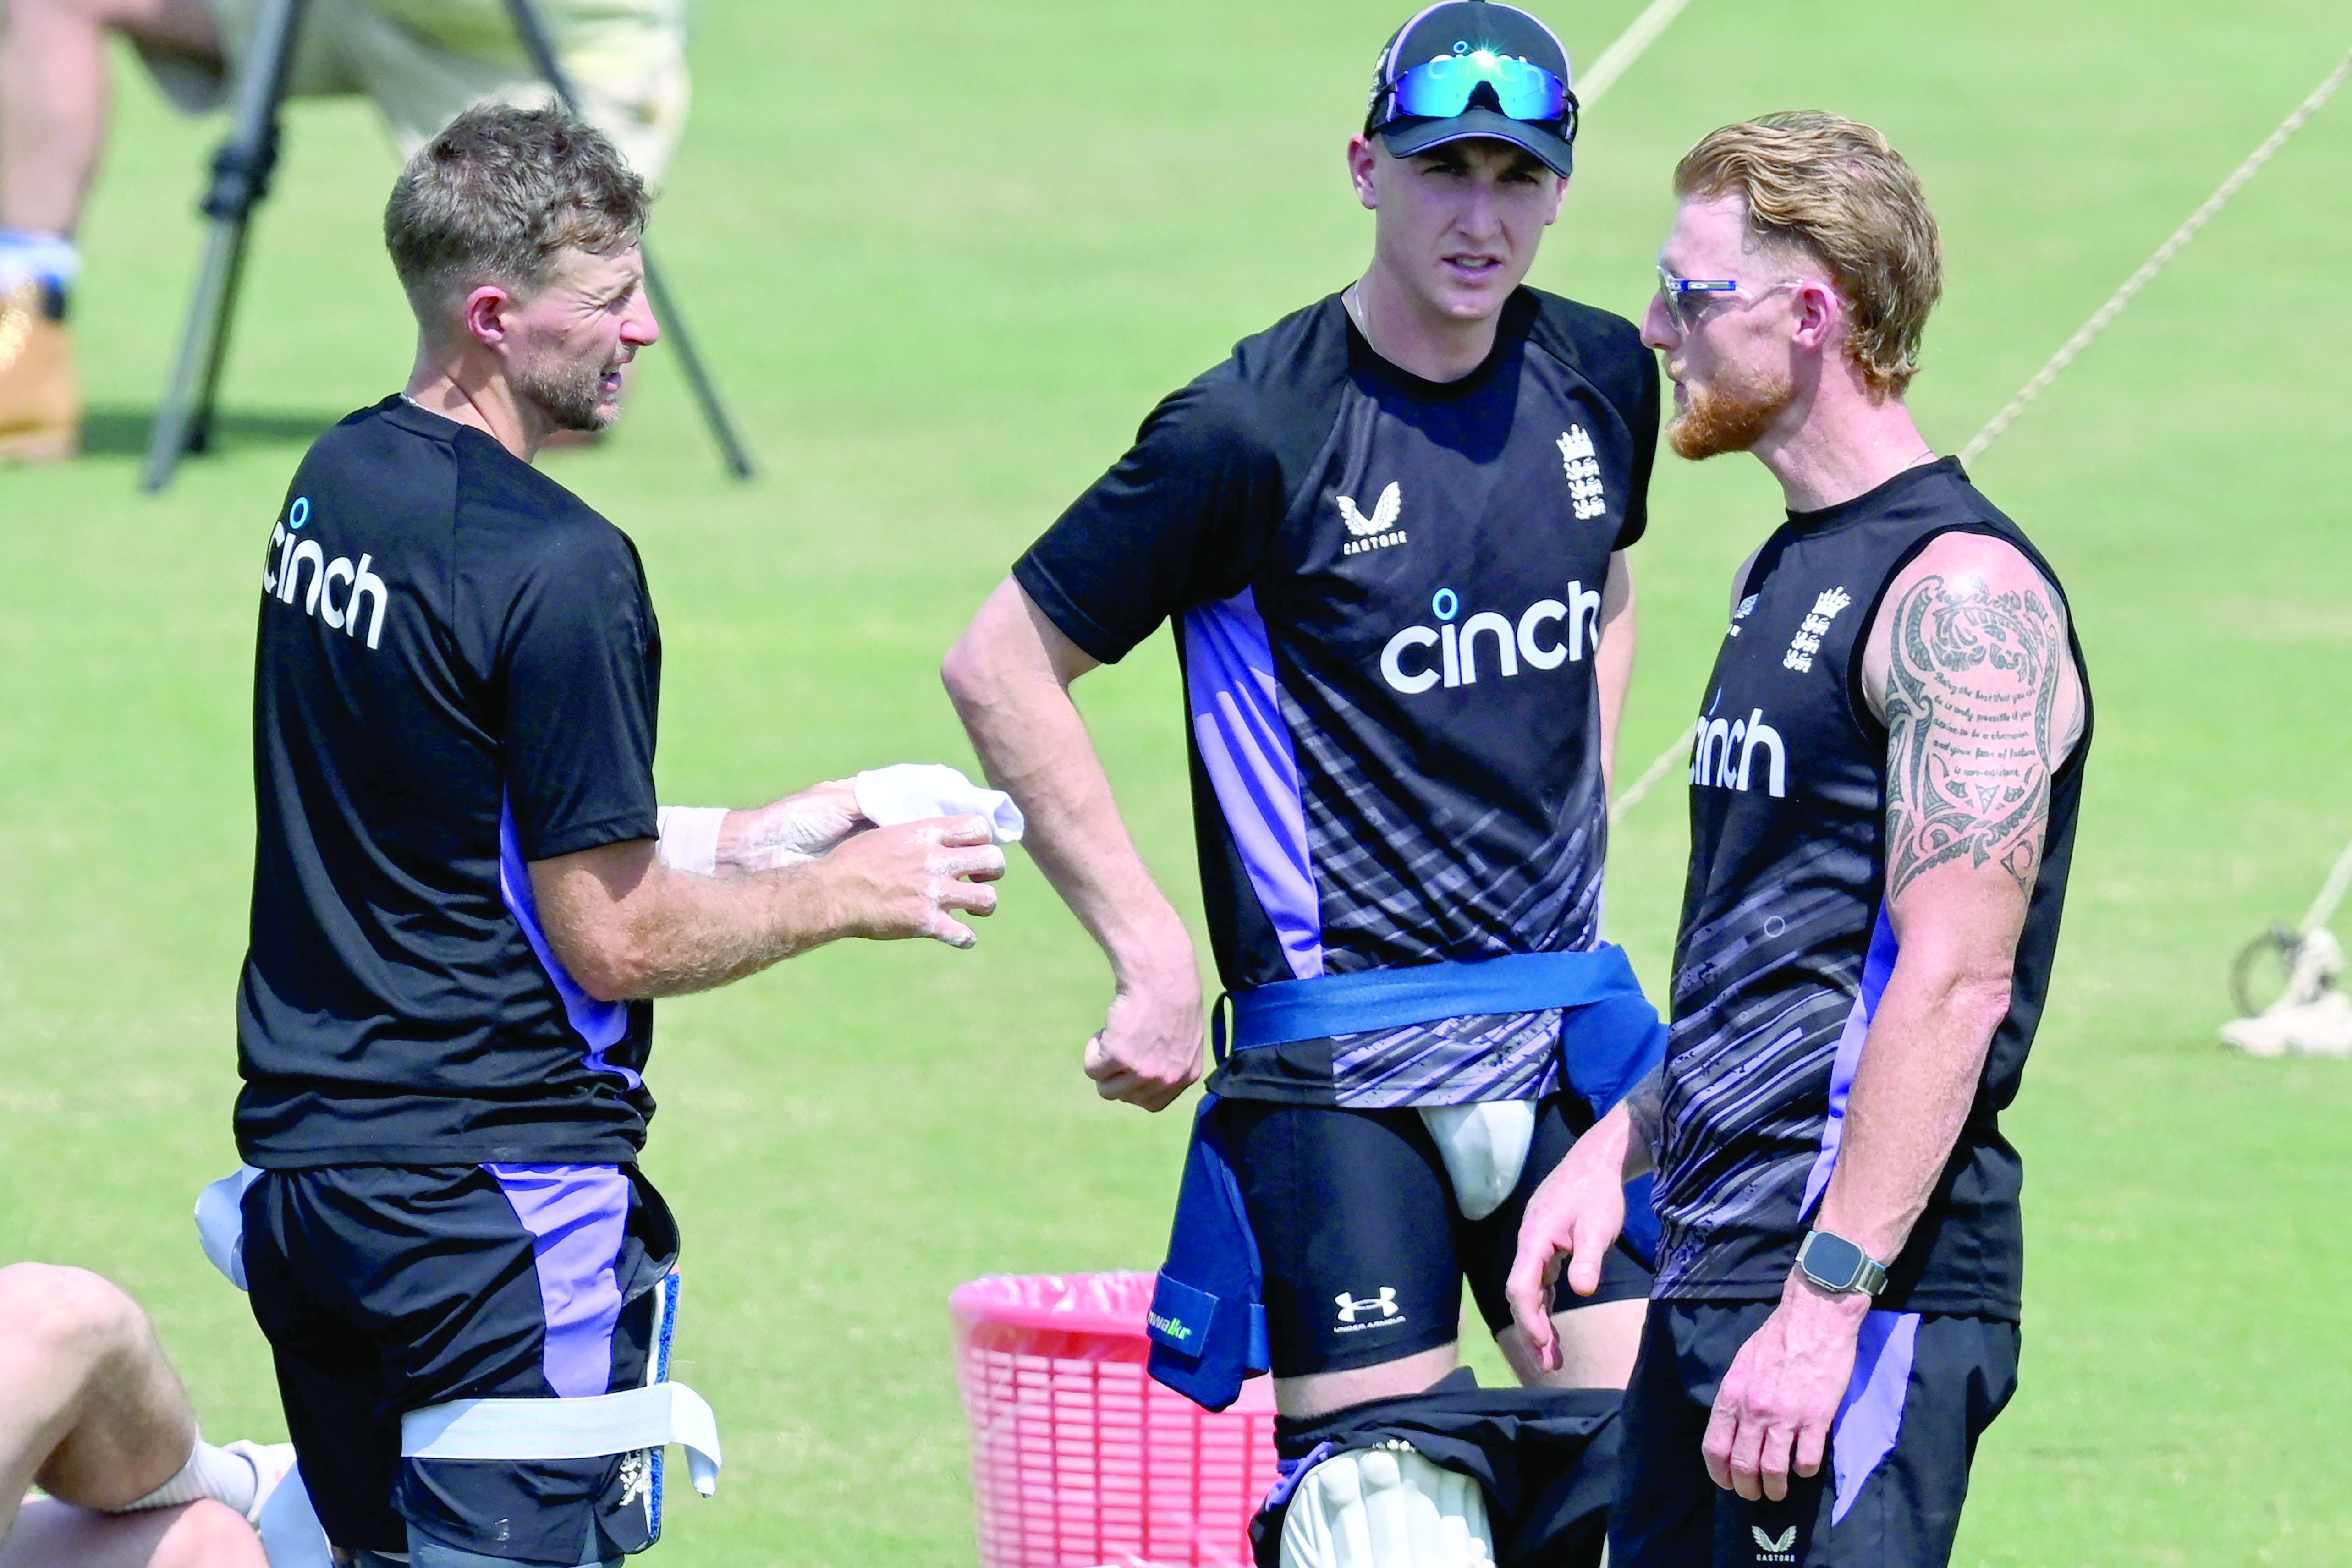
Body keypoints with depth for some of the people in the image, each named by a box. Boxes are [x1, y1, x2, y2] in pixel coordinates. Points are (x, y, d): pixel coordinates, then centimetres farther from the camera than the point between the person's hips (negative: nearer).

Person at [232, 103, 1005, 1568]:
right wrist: (848, 895, -1)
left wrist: (740, 841, 16)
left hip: (302, 1158, 8)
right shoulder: (559, 568, -18)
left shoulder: (339, 482, 9)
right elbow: (615, 941, -15)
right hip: (492, 1184, -8)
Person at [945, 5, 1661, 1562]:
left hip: (1564, 1045, 5)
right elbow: (999, 667, -7)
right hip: (1343, 1064, -5)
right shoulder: (1255, 429, -13)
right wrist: (1152, 951, -9)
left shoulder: (1603, 382, 5)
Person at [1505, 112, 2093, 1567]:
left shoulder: (1964, 592, -12)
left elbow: (1955, 982, -20)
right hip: (1709, 1280, 10)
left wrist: (1826, 1300, -24)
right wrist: (1617, 1149, 17)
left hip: (1873, 1292, -10)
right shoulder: (1789, 574, 18)